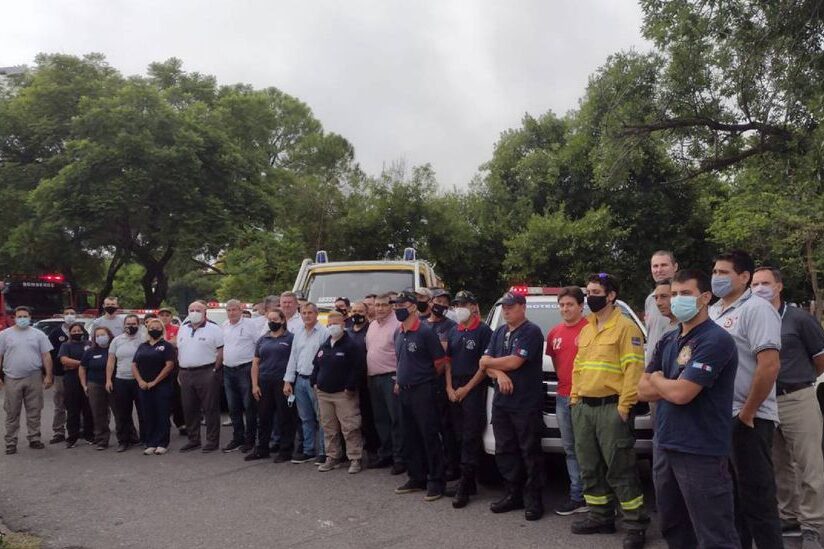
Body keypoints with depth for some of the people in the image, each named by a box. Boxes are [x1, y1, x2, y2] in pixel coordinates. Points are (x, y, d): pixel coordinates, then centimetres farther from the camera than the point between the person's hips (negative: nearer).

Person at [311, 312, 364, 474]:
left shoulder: (351, 344, -9)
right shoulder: (324, 346, 14)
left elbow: (356, 368, -14)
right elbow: (316, 366, 22)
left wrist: (350, 387, -17)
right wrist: (315, 382, 10)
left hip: (344, 393, -7)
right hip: (323, 393, 7)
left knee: (349, 427, -6)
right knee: (328, 428, 13)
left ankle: (355, 459, 2)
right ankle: (332, 457, 24)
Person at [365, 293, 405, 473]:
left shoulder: (397, 324, -10)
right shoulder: (372, 325, 16)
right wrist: (367, 375, 15)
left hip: (391, 377, -8)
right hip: (373, 378, 8)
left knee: (396, 419, -4)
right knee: (380, 419, 14)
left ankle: (399, 458, 2)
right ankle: (385, 454, 25)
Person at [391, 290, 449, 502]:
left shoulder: (425, 331, -13)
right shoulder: (398, 333, 11)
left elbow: (441, 362, -10)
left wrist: (427, 380, 1)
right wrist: (400, 381, 15)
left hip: (423, 391, -8)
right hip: (404, 391, 8)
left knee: (430, 437, -3)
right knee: (410, 437, 13)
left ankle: (436, 482, 6)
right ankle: (416, 478, 24)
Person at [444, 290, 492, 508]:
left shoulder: (483, 331, -7)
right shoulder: (453, 331, 13)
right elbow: (448, 361, 14)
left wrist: (467, 388, -11)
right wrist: (449, 388, 2)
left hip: (474, 390, -6)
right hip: (454, 391, 7)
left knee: (471, 438, -6)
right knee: (459, 437, 9)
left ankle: (465, 486, -3)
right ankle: (468, 482, 18)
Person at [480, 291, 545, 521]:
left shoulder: (531, 332, -8)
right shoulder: (499, 333, 15)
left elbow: (514, 362, -16)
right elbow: (486, 363, 10)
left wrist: (489, 362, -1)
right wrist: (499, 373, -12)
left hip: (526, 404, -7)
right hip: (501, 402, 7)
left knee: (530, 452, -1)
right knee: (504, 451, 12)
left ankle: (533, 498, 9)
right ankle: (513, 494, 23)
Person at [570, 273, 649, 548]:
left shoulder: (625, 327, -9)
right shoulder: (586, 330, 16)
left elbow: (633, 369, -15)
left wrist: (624, 406, -19)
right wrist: (574, 398, 13)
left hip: (610, 408, -8)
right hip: (583, 407, 8)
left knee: (620, 470, -4)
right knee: (590, 468, 14)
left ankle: (636, 525, 7)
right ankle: (601, 517, 26)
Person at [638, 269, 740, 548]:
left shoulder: (715, 340, -15)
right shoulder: (667, 340, 11)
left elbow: (681, 393, -22)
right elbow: (643, 391, 8)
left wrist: (657, 380, -2)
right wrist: (671, 384, -8)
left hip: (701, 452, -8)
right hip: (664, 445, 8)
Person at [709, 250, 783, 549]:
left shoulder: (756, 309, -12)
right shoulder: (713, 312, 13)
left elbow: (770, 365, -21)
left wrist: (747, 412, -19)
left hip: (747, 419, -8)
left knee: (756, 498, 0)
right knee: (731, 496, 18)